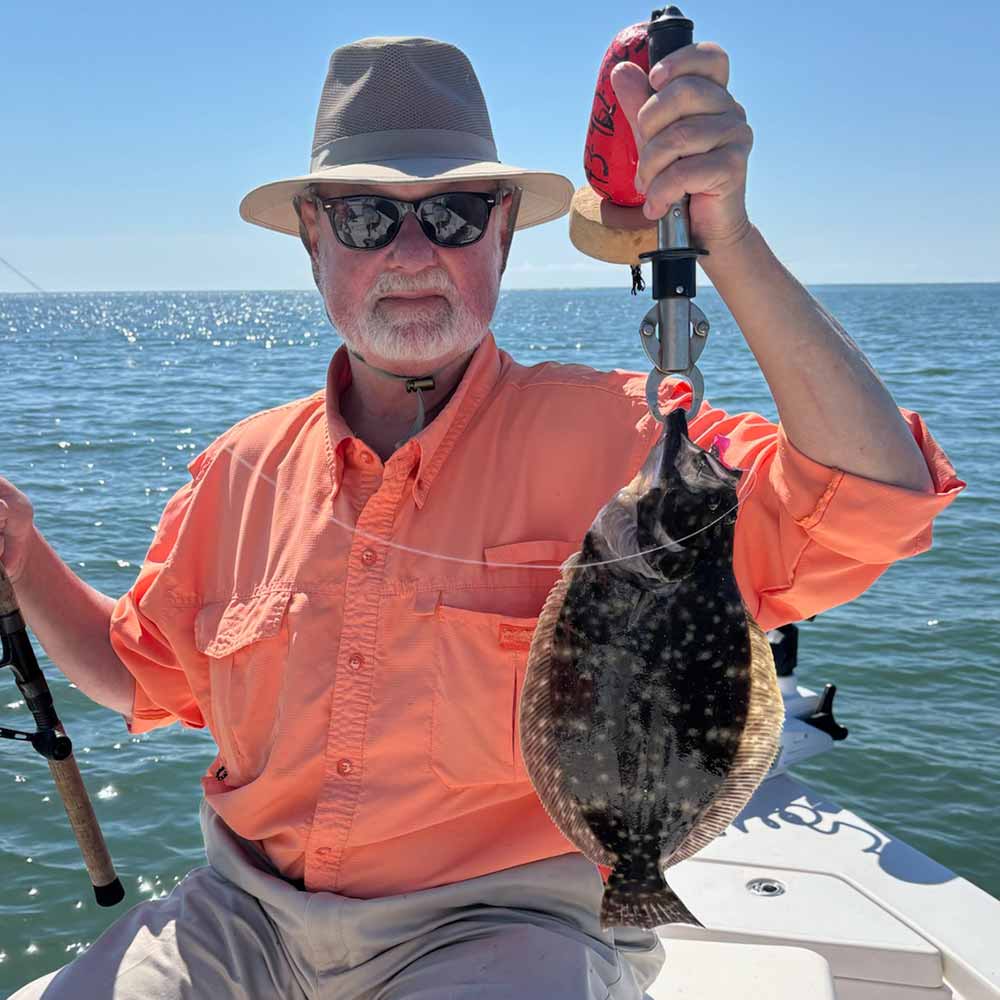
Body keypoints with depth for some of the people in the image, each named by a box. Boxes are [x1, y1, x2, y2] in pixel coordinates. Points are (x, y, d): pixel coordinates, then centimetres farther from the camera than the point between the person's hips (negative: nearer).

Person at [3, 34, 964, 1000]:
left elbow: (869, 509, -21)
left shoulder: (602, 432, -9)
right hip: (252, 912, 5)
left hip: (513, 922, -4)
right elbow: (144, 672, 17)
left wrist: (726, 240, -30)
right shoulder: (244, 468, 5)